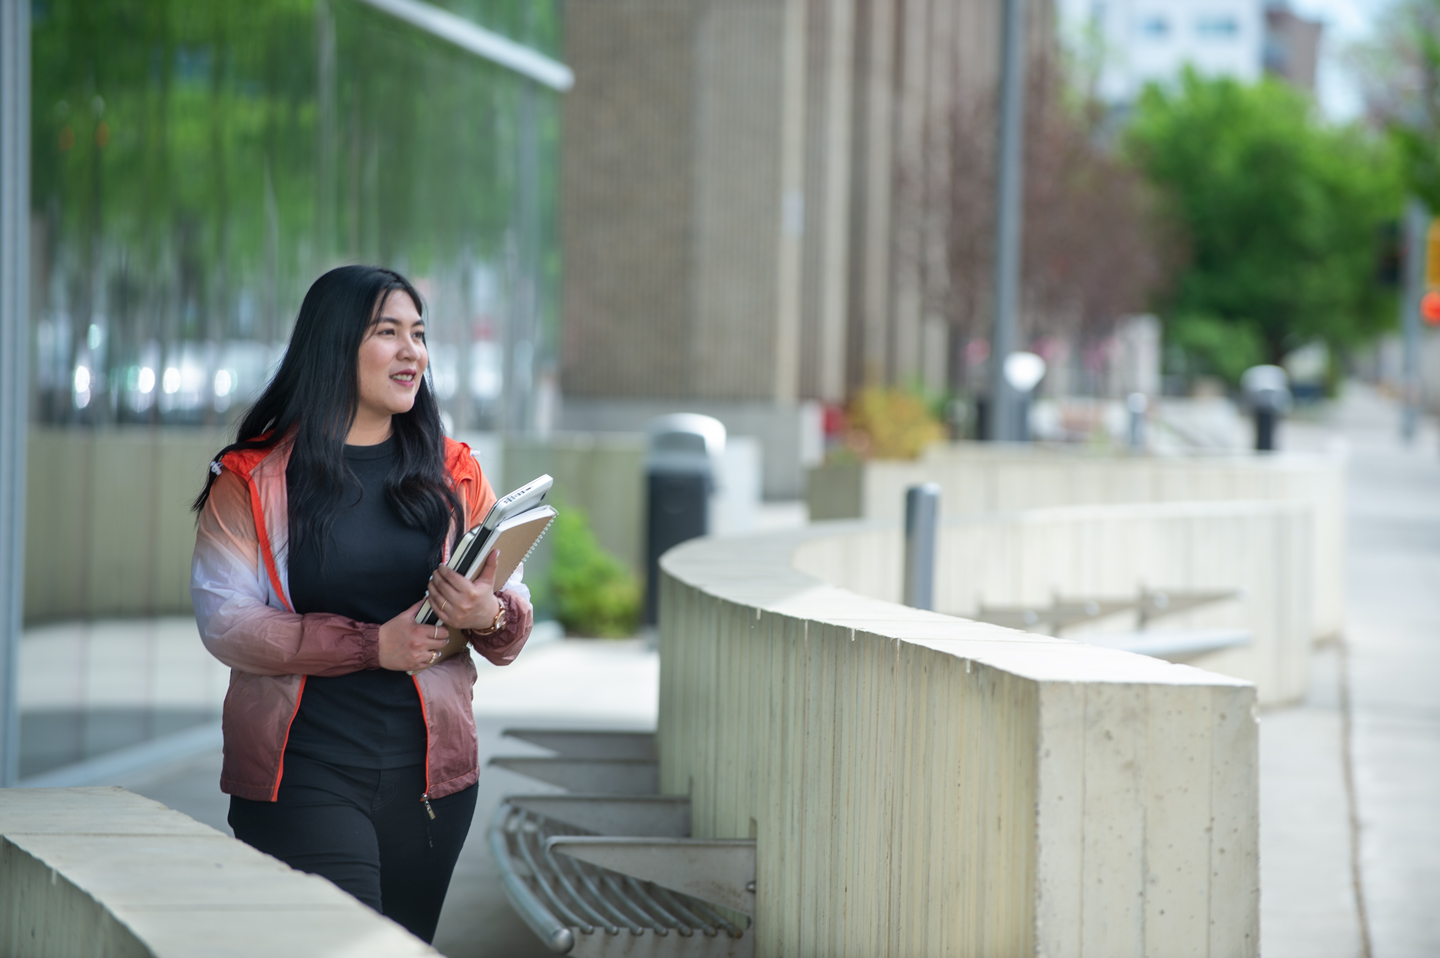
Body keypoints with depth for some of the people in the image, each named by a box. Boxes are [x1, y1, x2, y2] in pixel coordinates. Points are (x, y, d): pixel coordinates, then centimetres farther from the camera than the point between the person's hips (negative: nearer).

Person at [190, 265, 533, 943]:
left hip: (428, 772, 4)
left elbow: (517, 619, 8)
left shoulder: (454, 474, 9)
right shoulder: (252, 479, -1)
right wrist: (371, 644, -18)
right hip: (300, 775, -4)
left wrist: (490, 616, -17)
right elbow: (225, 624, -10)